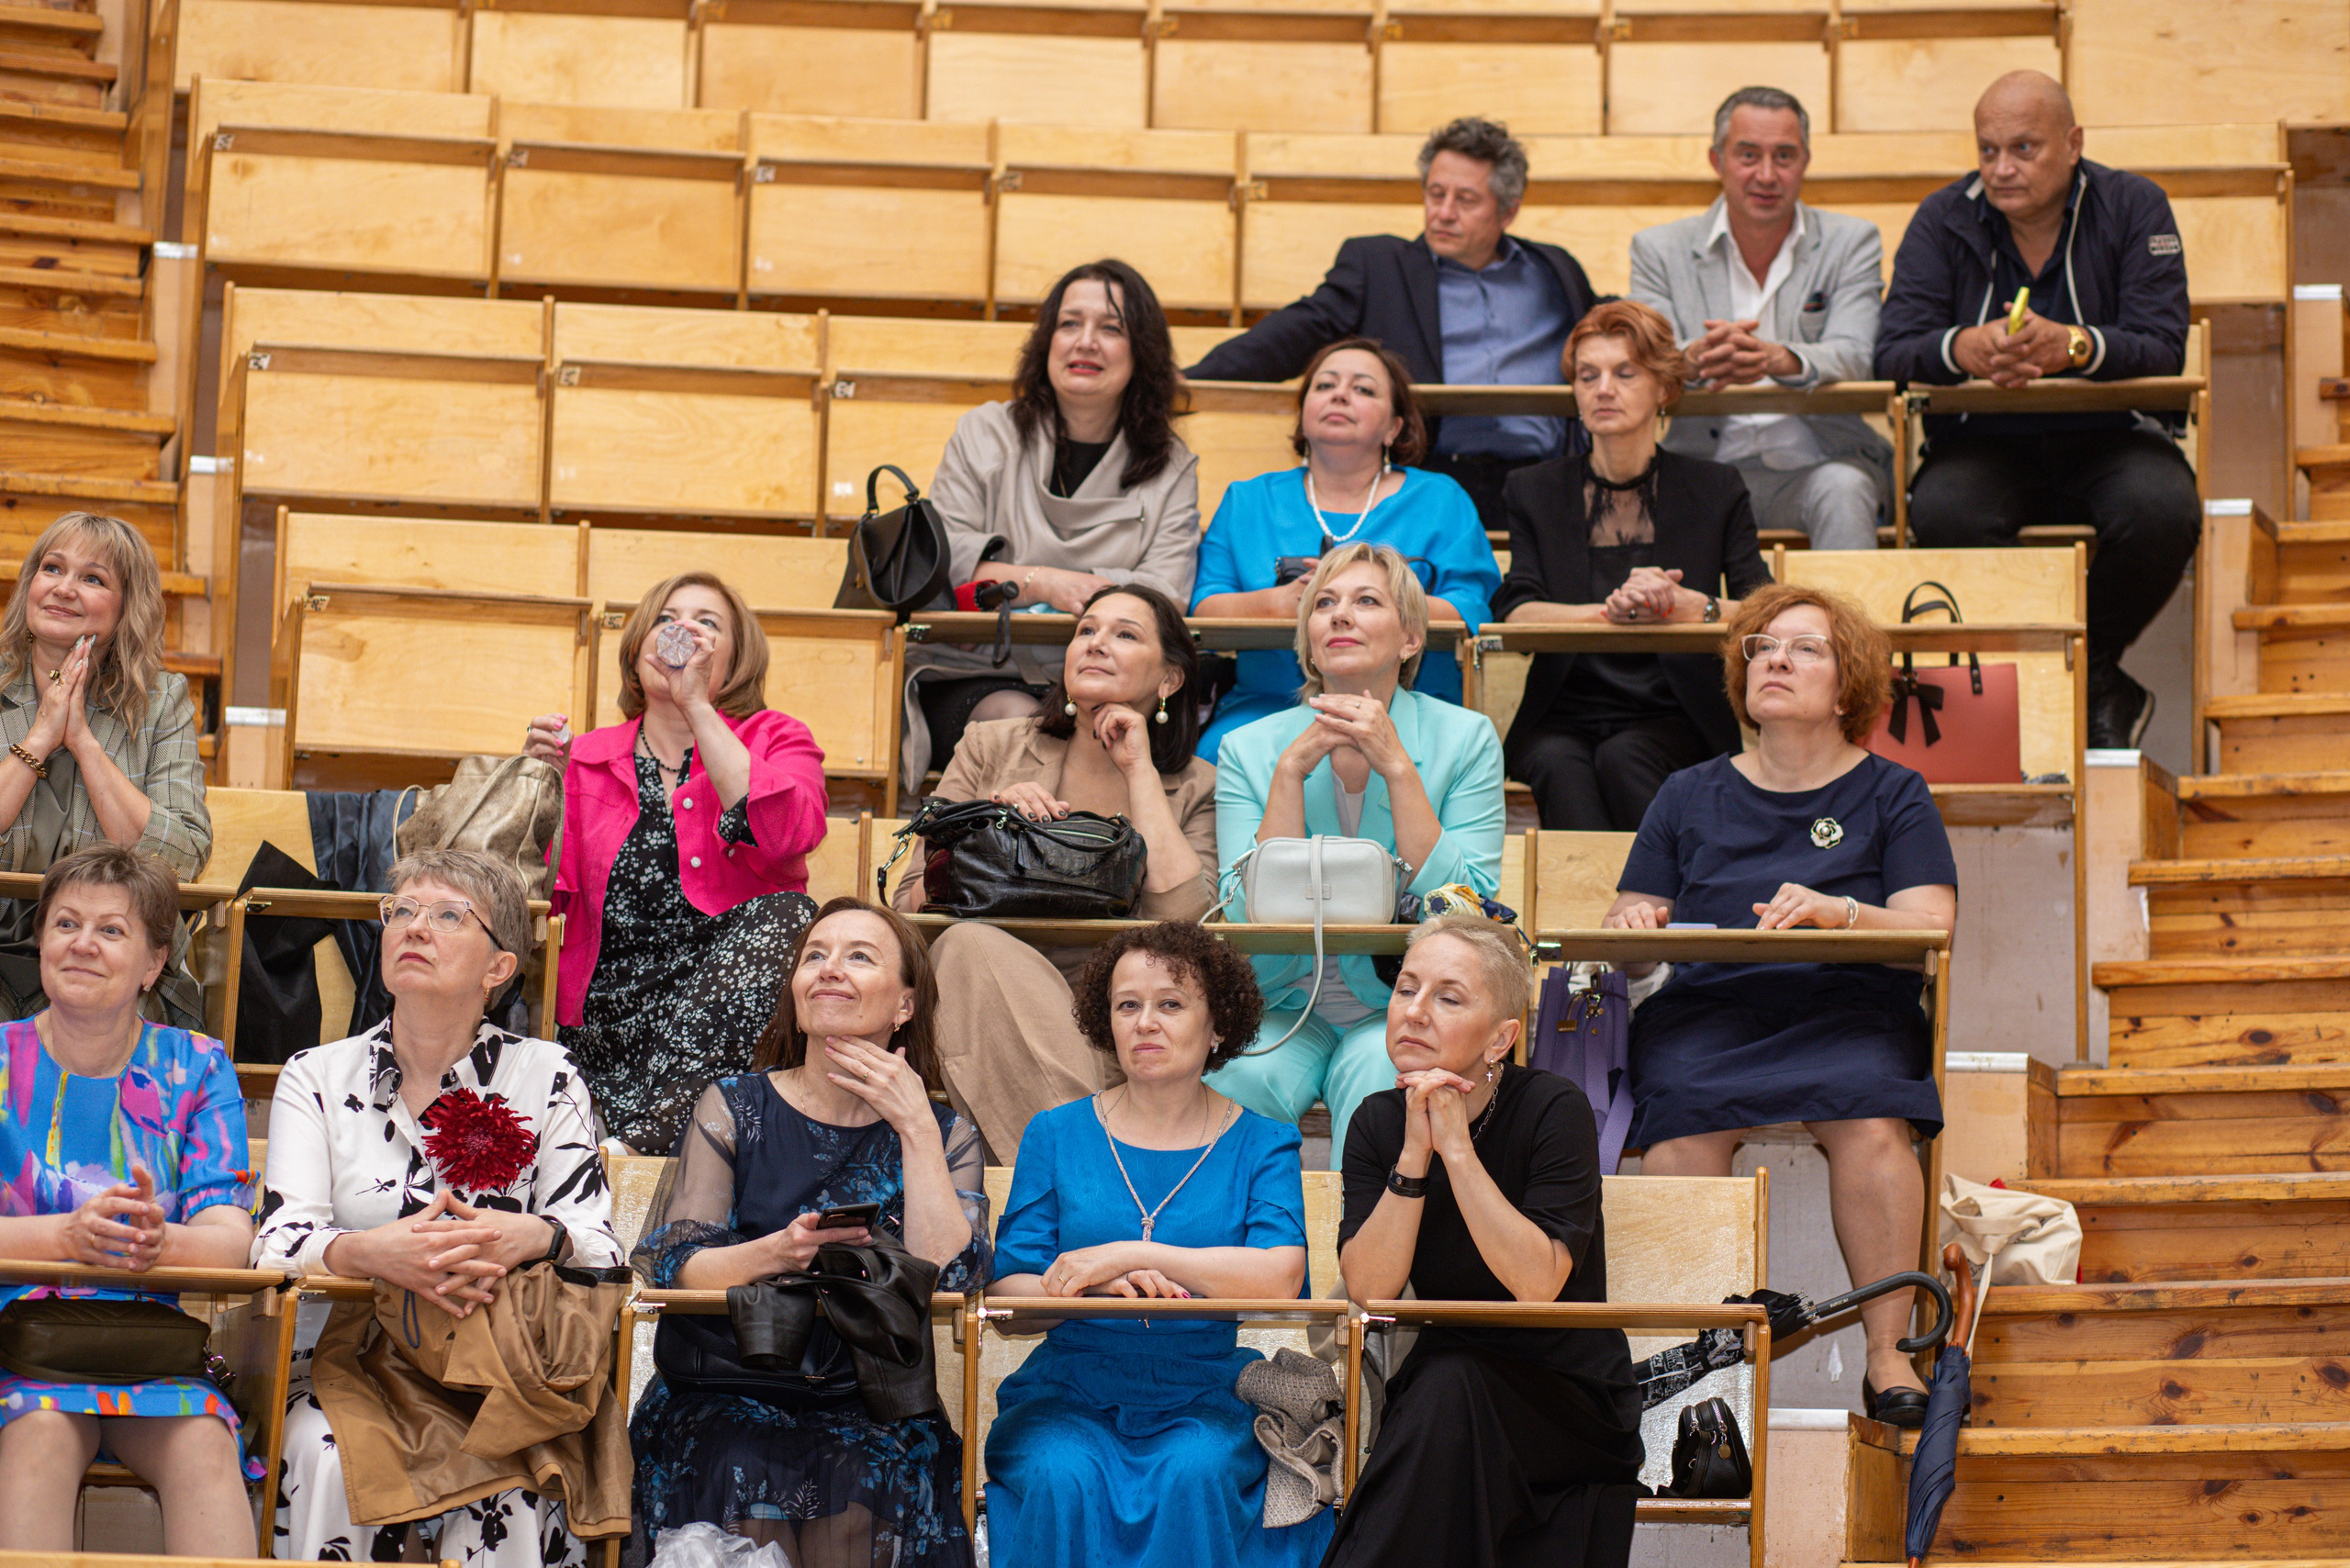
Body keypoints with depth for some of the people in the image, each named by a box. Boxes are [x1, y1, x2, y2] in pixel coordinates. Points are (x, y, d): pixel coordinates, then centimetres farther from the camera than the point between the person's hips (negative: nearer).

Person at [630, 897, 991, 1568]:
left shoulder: (944, 1136, 11)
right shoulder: (733, 1109, 9)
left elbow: (946, 1276, -7)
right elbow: (670, 1267, -2)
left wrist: (915, 1127, -6)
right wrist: (776, 1252, -21)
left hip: (871, 1406, 0)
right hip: (727, 1398, 0)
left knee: (862, 1485, -31)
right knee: (744, 1467, -32)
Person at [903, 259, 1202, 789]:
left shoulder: (1171, 469, 12)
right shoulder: (985, 436, 12)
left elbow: (1164, 599, -3)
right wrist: (1045, 583, -17)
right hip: (971, 677, 0)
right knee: (1019, 722, -34)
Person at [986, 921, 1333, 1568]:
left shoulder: (1260, 1143, 6)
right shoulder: (1058, 1134, 10)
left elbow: (1279, 1277, -13)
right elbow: (1011, 1294, 2)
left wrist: (1128, 1254, -19)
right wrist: (1095, 1285, -20)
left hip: (1208, 1399, -1)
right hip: (1072, 1390, 1)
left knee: (1193, 1476, -34)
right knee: (1064, 1479, -31)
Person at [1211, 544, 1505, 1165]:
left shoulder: (1466, 739, 0)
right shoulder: (1248, 750, 4)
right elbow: (1251, 917, -9)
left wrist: (1396, 766, -16)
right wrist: (1291, 771, -14)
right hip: (1286, 1008, 1)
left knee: (1376, 1071, -34)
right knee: (1244, 1075, -31)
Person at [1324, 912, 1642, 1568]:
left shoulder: (1553, 1109, -10)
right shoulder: (1378, 1123, 3)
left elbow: (1538, 1282, -22)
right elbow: (1369, 1288, -10)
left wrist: (1456, 1146, -23)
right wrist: (1414, 1154, -19)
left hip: (1571, 1397, -3)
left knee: (1447, 1387, -32)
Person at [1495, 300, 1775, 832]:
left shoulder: (1716, 490, 9)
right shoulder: (1534, 492, 12)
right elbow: (1515, 613, -4)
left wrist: (1683, 604, -23)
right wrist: (1612, 610, -22)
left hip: (1672, 716, -1)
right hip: (1563, 716, 1)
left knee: (1622, 760, -34)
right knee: (1560, 767, -33)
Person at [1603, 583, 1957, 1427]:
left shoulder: (1893, 796, 16)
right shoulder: (1690, 796, 23)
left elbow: (1931, 929, 2)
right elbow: (1632, 931, 20)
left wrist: (1837, 912, -17)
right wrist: (1631, 924, -5)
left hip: (1846, 1008, -1)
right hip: (1706, 1007, 2)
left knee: (1869, 1124, -35)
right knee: (1680, 1120, -34)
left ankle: (1888, 1351, -28)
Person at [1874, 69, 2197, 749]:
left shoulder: (2134, 207, -1)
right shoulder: (1943, 219, 2)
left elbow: (2164, 346, -12)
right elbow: (1893, 351, -8)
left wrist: (2071, 345, -34)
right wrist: (1963, 349, -33)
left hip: (2109, 439, 0)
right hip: (1984, 444, 0)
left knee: (2163, 510, -33)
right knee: (1941, 511, -34)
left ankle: (2094, 670, -6)